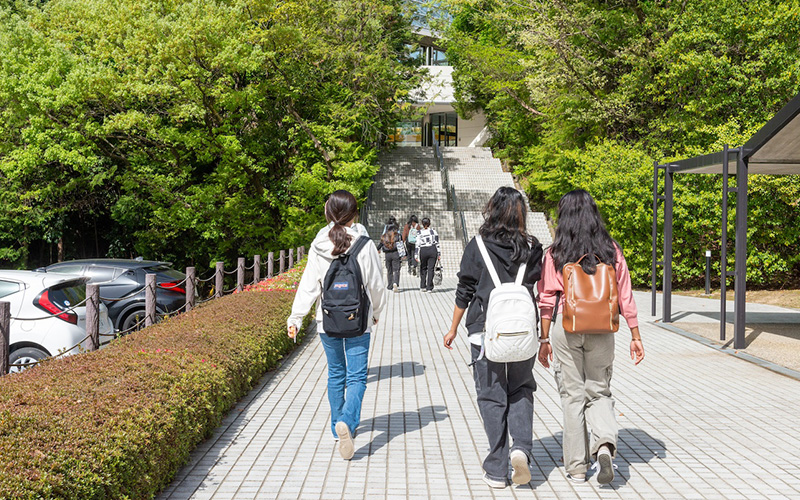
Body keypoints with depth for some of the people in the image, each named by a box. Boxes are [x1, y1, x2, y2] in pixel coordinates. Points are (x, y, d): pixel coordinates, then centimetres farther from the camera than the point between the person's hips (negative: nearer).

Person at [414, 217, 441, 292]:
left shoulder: (419, 233, 2)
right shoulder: (433, 231, 3)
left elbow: (417, 245, -2)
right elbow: (437, 243, 1)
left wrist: (416, 255, -1)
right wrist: (439, 254, 4)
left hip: (423, 251, 0)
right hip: (432, 250, 0)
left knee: (423, 269, 14)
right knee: (431, 269, 1)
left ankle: (422, 287, 14)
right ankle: (429, 288, -2)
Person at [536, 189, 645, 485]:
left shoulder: (555, 254, -3)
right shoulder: (611, 251, 2)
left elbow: (547, 300, -3)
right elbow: (625, 297, 2)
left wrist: (544, 339, 4)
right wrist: (635, 335, 8)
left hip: (565, 328, -1)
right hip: (601, 329, 2)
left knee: (572, 396, 9)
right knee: (599, 392, 15)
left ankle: (576, 466, 14)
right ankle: (605, 444, -12)